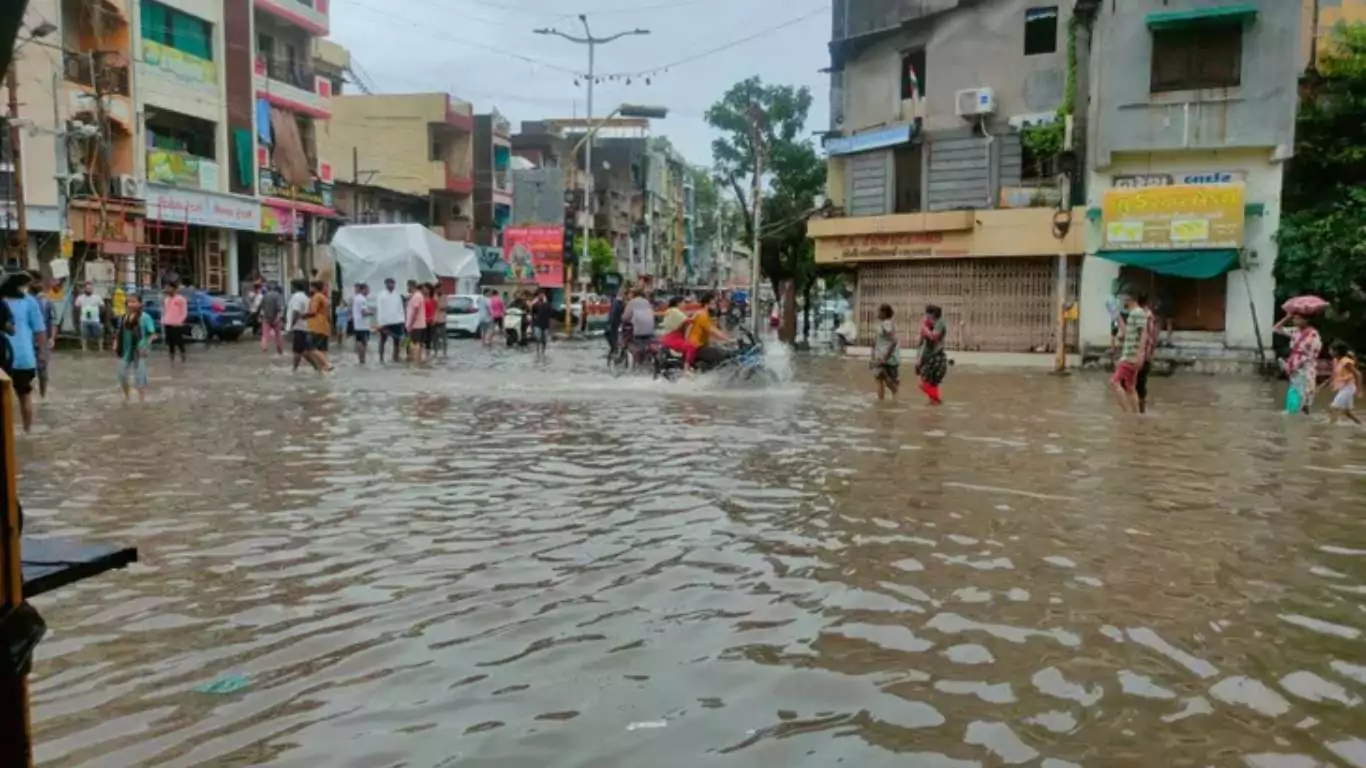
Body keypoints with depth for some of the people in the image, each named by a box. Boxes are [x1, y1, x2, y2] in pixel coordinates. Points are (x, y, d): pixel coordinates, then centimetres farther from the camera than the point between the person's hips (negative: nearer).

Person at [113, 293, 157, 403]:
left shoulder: (145, 317, -10)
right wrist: (115, 345, 4)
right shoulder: (123, 317, 7)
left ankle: (141, 401, 6)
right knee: (122, 375, 13)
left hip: (138, 352, -6)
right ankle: (127, 397, 33)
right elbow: (118, 333, 15)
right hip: (125, 352, 6)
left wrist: (146, 346, -23)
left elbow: (152, 334, -14)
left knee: (140, 377, -1)